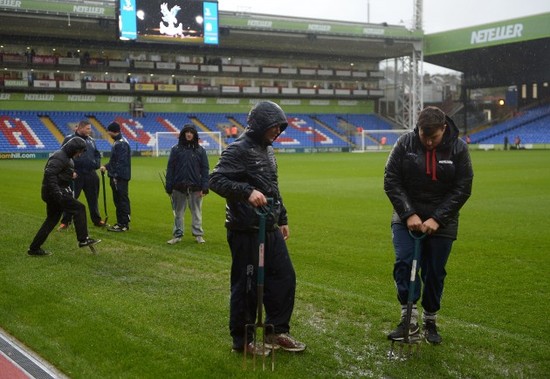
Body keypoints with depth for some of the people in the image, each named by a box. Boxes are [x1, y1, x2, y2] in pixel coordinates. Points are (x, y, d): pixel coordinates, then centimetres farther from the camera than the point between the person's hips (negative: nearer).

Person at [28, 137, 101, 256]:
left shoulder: (66, 157, 17)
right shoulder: (59, 157, -16)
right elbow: (49, 174, -26)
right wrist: (56, 191, -30)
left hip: (56, 192, 11)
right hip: (54, 192, -11)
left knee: (52, 220, 14)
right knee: (79, 208, -11)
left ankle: (34, 248, 18)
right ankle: (83, 239, -8)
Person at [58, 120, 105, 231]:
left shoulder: (91, 140, 14)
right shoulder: (69, 139, -3)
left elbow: (97, 154, 24)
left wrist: (97, 164, 6)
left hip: (90, 174, 5)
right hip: (76, 175, -5)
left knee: (93, 199, 12)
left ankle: (97, 220, 23)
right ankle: (65, 222, 6)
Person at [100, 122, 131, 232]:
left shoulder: (122, 143, -17)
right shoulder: (117, 142, 16)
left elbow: (121, 162, -22)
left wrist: (116, 176, -22)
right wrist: (106, 167, 19)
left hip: (120, 177, -10)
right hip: (116, 177, 10)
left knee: (122, 200, -6)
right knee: (118, 200, 14)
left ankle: (124, 224, -3)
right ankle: (120, 222, 21)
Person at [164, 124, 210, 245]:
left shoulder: (200, 150, 5)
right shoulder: (176, 149, 4)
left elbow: (205, 169, 3)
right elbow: (170, 168, 4)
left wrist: (204, 187, -5)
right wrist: (169, 187, -2)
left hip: (195, 188, 0)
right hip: (179, 187, 1)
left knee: (197, 212, 6)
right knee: (178, 213, 7)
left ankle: (198, 234, 15)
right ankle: (177, 235, 16)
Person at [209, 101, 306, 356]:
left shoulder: (268, 150, 16)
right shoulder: (238, 150, -12)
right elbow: (216, 180, -22)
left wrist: (282, 219, 26)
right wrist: (247, 191, -34)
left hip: (270, 229, 9)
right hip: (246, 231, -9)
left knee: (285, 277, 11)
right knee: (246, 285, 0)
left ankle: (277, 331, 24)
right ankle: (242, 340, 14)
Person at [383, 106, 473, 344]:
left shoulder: (458, 148, -10)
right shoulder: (405, 143, -10)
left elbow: (462, 189, -8)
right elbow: (391, 181, -8)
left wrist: (437, 219, -16)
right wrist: (409, 214, -16)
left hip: (441, 222, 0)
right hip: (407, 217, 0)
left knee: (434, 272, 5)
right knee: (404, 263, -15)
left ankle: (430, 321, 20)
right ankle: (409, 317, -10)